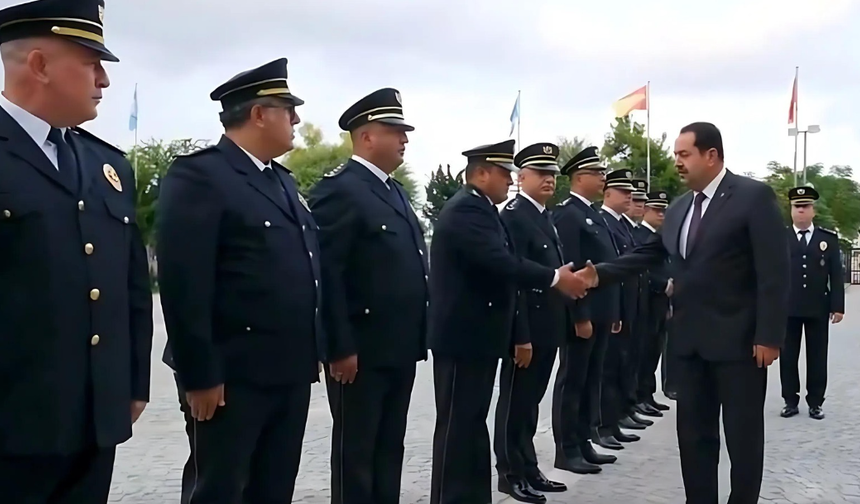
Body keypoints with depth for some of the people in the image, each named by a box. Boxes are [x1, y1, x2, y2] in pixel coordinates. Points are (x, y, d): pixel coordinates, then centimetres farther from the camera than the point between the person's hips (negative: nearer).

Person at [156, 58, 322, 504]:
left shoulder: (282, 181, 16)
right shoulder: (198, 175, -11)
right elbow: (182, 284, -17)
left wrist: (312, 352, 14)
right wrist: (199, 374, -18)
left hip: (290, 371, 8)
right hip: (232, 375, -8)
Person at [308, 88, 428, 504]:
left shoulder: (394, 191, 16)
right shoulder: (339, 189, -13)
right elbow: (326, 275, -18)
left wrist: (415, 338, 16)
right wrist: (340, 348, -20)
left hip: (399, 349, 9)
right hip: (361, 351, -9)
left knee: (389, 448, 17)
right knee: (355, 452, 4)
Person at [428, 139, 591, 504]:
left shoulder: (480, 209, 16)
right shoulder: (467, 209, -17)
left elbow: (502, 265, 16)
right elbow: (502, 264, -27)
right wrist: (555, 278, -20)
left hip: (478, 335, 10)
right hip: (464, 336, -10)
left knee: (472, 422, 15)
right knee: (457, 426, -3)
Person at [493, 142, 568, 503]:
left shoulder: (545, 217, 14)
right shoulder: (513, 215, -15)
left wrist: (563, 316, 14)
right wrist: (520, 336, -23)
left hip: (547, 328, 9)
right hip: (526, 328, -9)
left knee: (531, 401, 16)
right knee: (515, 402, 3)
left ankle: (528, 470, 26)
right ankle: (511, 474, 14)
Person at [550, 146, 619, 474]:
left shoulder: (593, 215, 17)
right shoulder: (567, 214, -13)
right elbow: (569, 269, -19)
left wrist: (613, 312, 16)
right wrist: (580, 317, -21)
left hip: (600, 314, 9)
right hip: (582, 315, -9)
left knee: (591, 381, 14)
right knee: (572, 382, -1)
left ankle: (583, 444, 23)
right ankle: (566, 451, 6)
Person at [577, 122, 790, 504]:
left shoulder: (754, 196, -9)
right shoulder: (679, 208, 12)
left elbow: (774, 271, -13)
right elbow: (647, 255, 13)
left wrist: (769, 335, -17)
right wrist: (600, 274, -2)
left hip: (740, 340, -6)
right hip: (692, 340, 7)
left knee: (743, 435, 5)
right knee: (693, 433, 12)